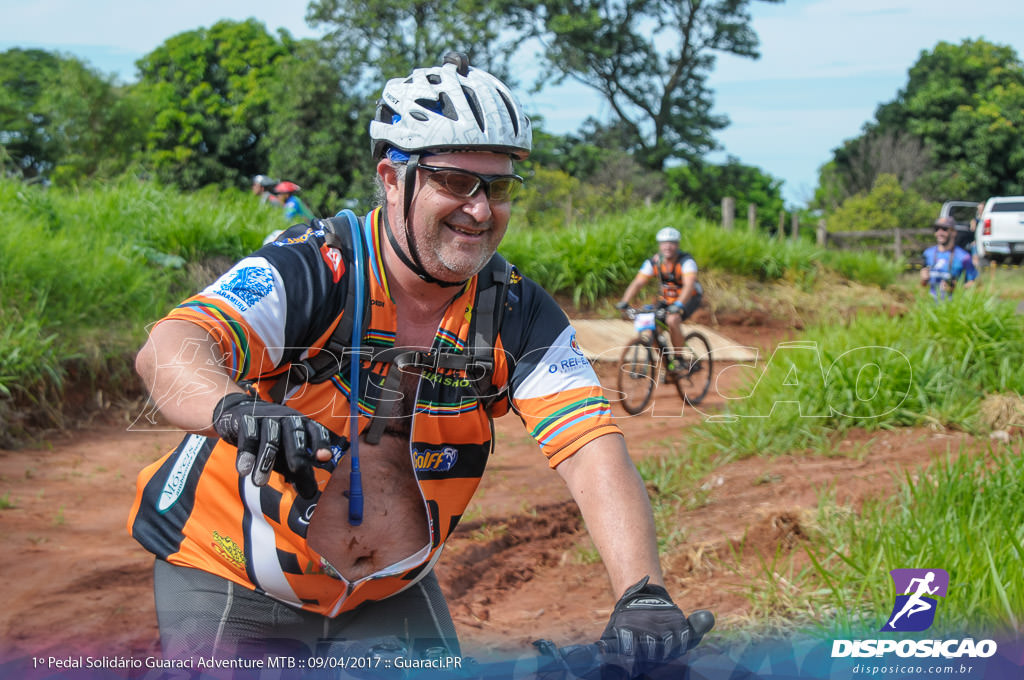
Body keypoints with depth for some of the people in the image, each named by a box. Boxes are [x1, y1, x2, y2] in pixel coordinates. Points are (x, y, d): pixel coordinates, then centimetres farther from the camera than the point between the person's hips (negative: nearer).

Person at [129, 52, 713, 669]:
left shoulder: (517, 316, -10)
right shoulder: (308, 274, -21)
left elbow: (594, 451, -21)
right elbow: (169, 351, -36)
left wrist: (643, 595, -37)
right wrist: (236, 410, -59)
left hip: (391, 594, 4)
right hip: (232, 588, -3)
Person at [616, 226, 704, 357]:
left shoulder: (686, 261, -24)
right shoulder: (653, 262, -12)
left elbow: (689, 285, -38)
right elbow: (637, 283, -18)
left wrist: (678, 305, -55)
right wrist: (624, 302, -33)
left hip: (688, 299, -5)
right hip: (666, 300, 5)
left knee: (672, 319, -32)